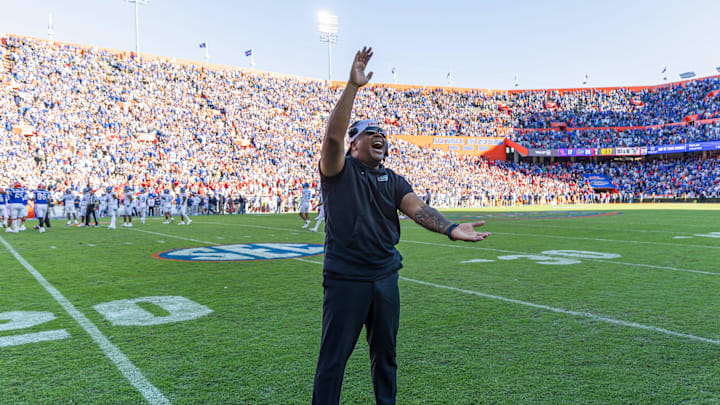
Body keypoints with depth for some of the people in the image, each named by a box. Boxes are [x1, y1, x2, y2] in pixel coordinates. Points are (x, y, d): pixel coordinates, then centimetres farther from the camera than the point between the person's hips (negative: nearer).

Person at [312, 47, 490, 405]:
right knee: (333, 358, 3)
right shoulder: (339, 171, -5)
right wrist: (353, 86, -28)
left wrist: (450, 229, -25)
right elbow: (333, 135, -24)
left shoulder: (393, 181, 9)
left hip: (385, 276, 5)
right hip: (345, 277, -5)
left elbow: (417, 209, -6)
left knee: (385, 353, 18)